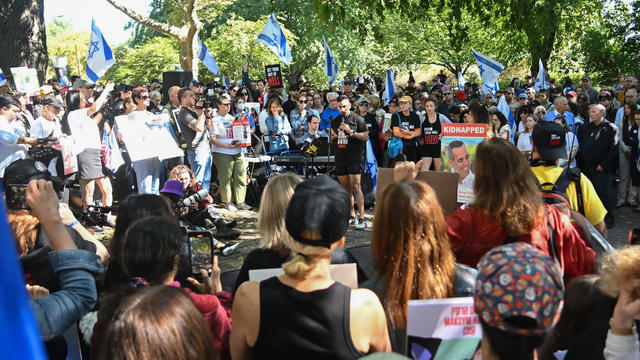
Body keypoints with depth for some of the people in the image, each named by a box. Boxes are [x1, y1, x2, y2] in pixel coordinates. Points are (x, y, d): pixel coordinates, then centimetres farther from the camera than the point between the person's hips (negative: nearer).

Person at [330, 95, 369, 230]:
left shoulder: (358, 119, -1)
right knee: (345, 188, 9)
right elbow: (331, 138, 26)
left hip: (355, 157, -6)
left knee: (356, 188, -11)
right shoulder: (334, 121, 16)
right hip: (340, 158, 6)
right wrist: (334, 136, 3)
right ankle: (351, 215, 21)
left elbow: (365, 137, -5)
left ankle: (362, 218, -10)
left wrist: (351, 132, -15)